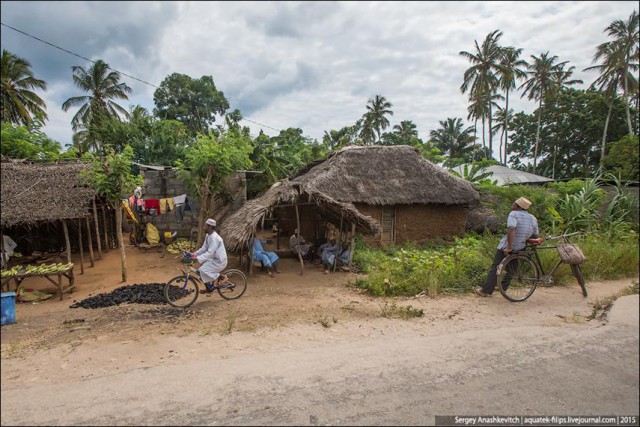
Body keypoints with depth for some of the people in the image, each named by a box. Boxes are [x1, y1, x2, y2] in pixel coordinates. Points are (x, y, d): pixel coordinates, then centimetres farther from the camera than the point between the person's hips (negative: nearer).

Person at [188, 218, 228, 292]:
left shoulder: (214, 238, -24)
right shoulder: (208, 236, 7)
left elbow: (210, 253, -28)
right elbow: (204, 248, 11)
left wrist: (198, 258, -32)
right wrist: (195, 254, -3)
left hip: (219, 261, -10)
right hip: (214, 259, 10)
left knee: (203, 271, -18)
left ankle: (221, 277, -3)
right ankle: (210, 288, 21)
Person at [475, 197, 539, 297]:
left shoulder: (514, 214, -16)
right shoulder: (533, 218, 3)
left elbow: (511, 230, -31)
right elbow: (535, 236, 9)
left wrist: (509, 247, -26)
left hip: (505, 247, -5)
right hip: (520, 248, 6)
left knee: (494, 268, 2)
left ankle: (486, 290, 4)